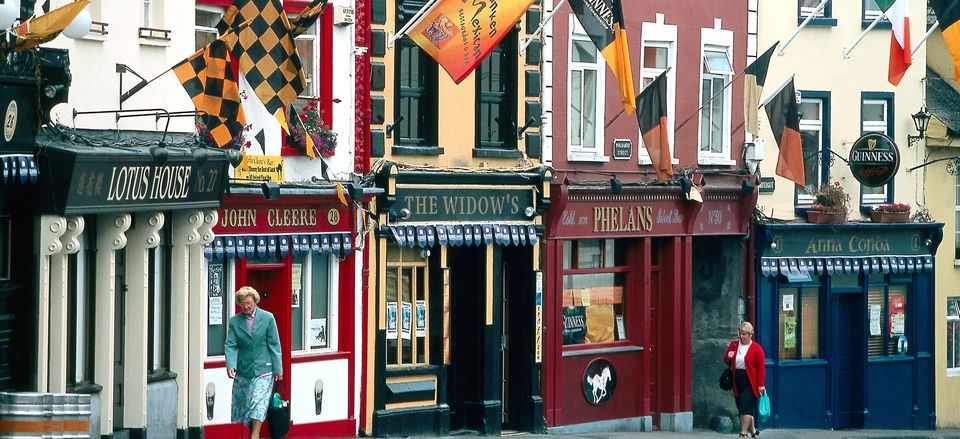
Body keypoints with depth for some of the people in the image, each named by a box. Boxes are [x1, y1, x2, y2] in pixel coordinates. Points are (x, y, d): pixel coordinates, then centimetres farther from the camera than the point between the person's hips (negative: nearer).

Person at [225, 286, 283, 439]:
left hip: (263, 369, -3)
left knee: (258, 403, -15)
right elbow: (230, 345, -4)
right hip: (243, 370, 3)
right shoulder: (234, 321, 3)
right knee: (244, 404, 8)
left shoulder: (268, 318, -2)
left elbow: (274, 345, -1)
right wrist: (230, 365, -20)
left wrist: (277, 368, -3)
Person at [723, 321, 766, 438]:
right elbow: (725, 360, 20)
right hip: (737, 382, 6)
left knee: (746, 407, -12)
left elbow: (761, 368, -8)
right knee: (741, 408, 10)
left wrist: (760, 385, -13)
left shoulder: (756, 348, -6)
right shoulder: (734, 345, 10)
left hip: (749, 382, -6)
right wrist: (728, 357, -4)